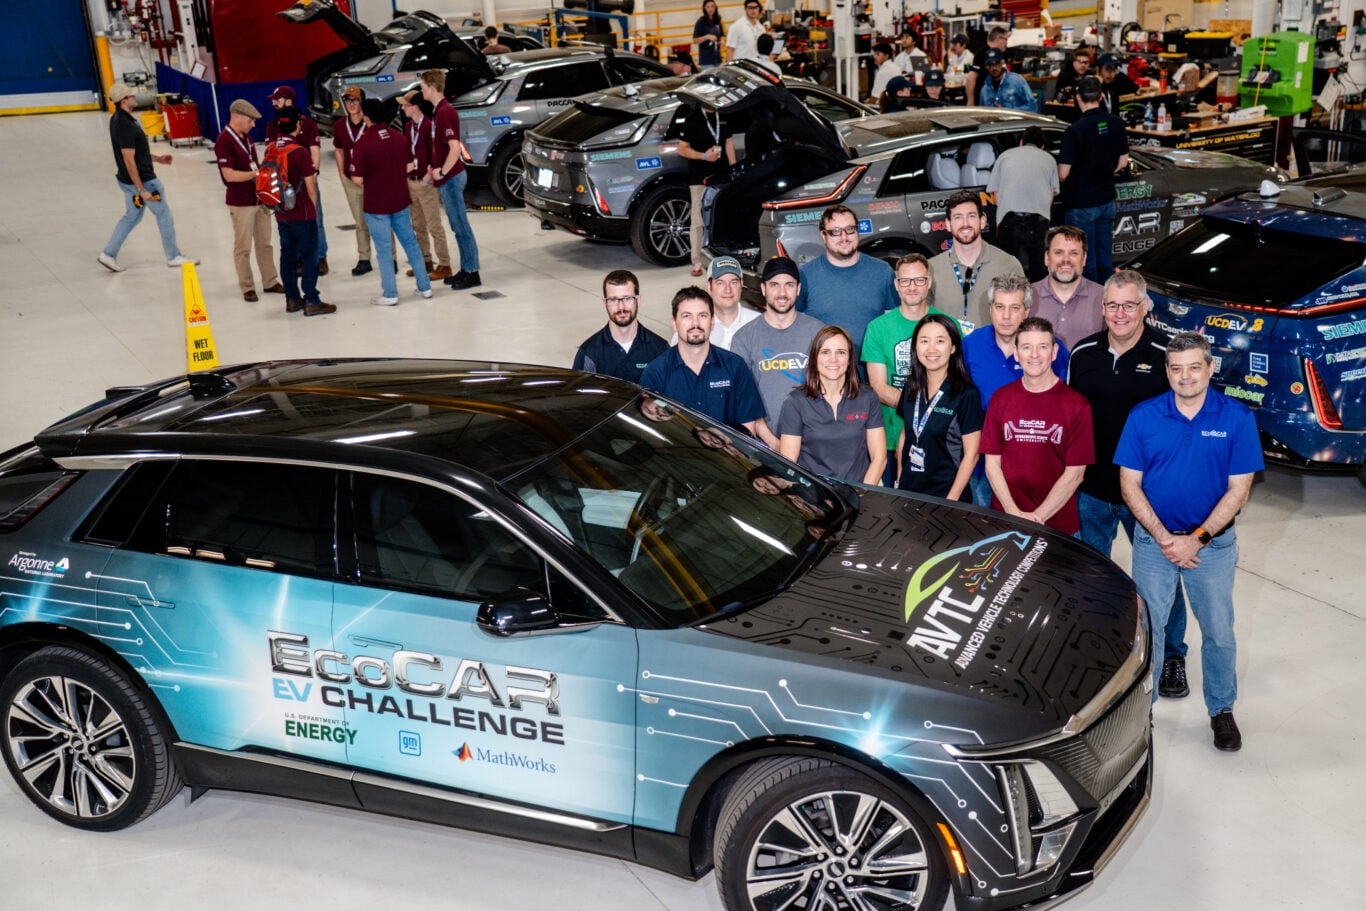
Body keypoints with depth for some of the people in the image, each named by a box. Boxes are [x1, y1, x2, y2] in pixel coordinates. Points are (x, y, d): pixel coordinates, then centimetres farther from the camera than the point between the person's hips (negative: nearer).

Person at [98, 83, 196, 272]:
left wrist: (157, 158, 19)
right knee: (164, 215, 5)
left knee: (131, 217, 19)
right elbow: (129, 160, -25)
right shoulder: (125, 126, -25)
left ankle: (108, 254, 19)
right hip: (142, 180, -10)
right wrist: (141, 190, -23)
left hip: (129, 181, 10)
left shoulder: (117, 119, 6)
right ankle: (173, 257, 17)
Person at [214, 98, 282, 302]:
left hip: (259, 198, 8)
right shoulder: (224, 140, -16)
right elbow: (229, 175, -21)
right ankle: (247, 288, 11)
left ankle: (270, 282, 23)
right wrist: (256, 173, -20)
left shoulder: (247, 136, 10)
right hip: (240, 202, -8)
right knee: (243, 247, 2)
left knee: (265, 243, 14)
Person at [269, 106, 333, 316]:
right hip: (302, 213, -6)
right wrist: (313, 209, 3)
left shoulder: (271, 149, 2)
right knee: (309, 255, 0)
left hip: (281, 214, 6)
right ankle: (311, 301, 0)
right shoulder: (300, 152, -16)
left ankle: (292, 299, 19)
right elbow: (310, 187, -12)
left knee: (287, 254, 13)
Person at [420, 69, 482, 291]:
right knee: (457, 226, 13)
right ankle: (465, 269, 20)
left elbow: (454, 148, -24)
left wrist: (442, 172, -16)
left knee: (461, 225, -4)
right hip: (447, 178, 10)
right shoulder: (438, 111, 13)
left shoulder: (446, 112, -17)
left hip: (451, 178, -10)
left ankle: (472, 272, 1)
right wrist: (434, 168, 14)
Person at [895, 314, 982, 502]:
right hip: (908, 490, 5)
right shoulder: (911, 388, 3)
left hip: (946, 494, -5)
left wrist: (951, 501, -15)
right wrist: (899, 480, 7)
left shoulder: (966, 395, -12)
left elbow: (971, 454, -12)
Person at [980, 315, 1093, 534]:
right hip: (1004, 520, 2)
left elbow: (1074, 474, -7)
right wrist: (1014, 512, -9)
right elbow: (992, 463, 3)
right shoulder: (1000, 399, 4)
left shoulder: (1076, 405, -6)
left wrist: (1037, 517, -13)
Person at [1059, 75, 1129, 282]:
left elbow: (1063, 173, -19)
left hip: (1081, 204, -6)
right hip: (1107, 199, 6)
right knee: (1105, 257, 16)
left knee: (1086, 260, 3)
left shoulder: (1075, 131, -20)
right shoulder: (1116, 124, 0)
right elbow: (1123, 162, 10)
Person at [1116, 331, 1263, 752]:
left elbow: (1238, 489, -7)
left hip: (1213, 542, 0)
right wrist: (1163, 538, -12)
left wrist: (1197, 539, -14)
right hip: (1154, 539, 0)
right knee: (1147, 628, 6)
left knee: (1219, 633, 8)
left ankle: (1222, 710, 28)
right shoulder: (1144, 416, -5)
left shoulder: (1236, 418, -7)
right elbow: (1129, 484, -4)